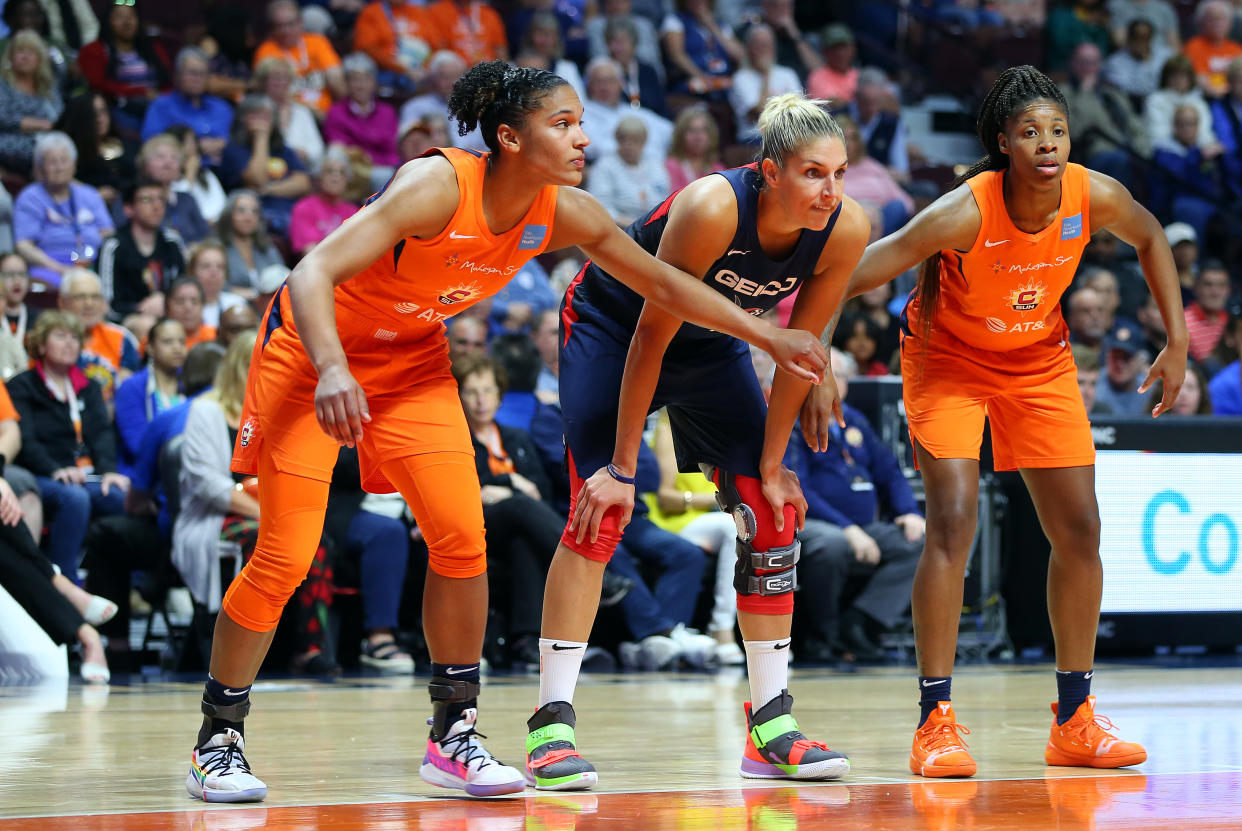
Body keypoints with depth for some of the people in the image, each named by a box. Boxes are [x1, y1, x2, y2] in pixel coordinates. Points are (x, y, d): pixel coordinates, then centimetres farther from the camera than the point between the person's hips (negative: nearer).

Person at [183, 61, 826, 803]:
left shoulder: (565, 214, -12)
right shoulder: (438, 186, -31)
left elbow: (662, 281, 3)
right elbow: (314, 273, -36)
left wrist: (771, 337, 2)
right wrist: (331, 371, -52)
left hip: (412, 360, 6)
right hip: (312, 354, -6)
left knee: (462, 539, -5)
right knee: (285, 557, -9)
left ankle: (454, 734, 8)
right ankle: (218, 742, 5)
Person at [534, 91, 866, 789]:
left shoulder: (846, 230, -22)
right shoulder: (712, 208, -37)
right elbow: (651, 334, -30)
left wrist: (770, 464, -7)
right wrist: (623, 466, -27)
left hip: (712, 345, 6)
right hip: (611, 326, -6)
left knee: (774, 513, -2)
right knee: (601, 509, -18)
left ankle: (773, 726, 6)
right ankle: (553, 725, -16)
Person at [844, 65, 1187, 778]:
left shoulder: (1097, 197, -20)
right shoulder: (966, 211, -33)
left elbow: (1150, 239, 3)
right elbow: (866, 270, -33)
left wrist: (1178, 343, 1)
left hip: (1040, 360, 5)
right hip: (949, 359, -5)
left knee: (1079, 529, 3)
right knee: (954, 521, -20)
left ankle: (1074, 720, 15)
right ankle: (936, 721, -13)